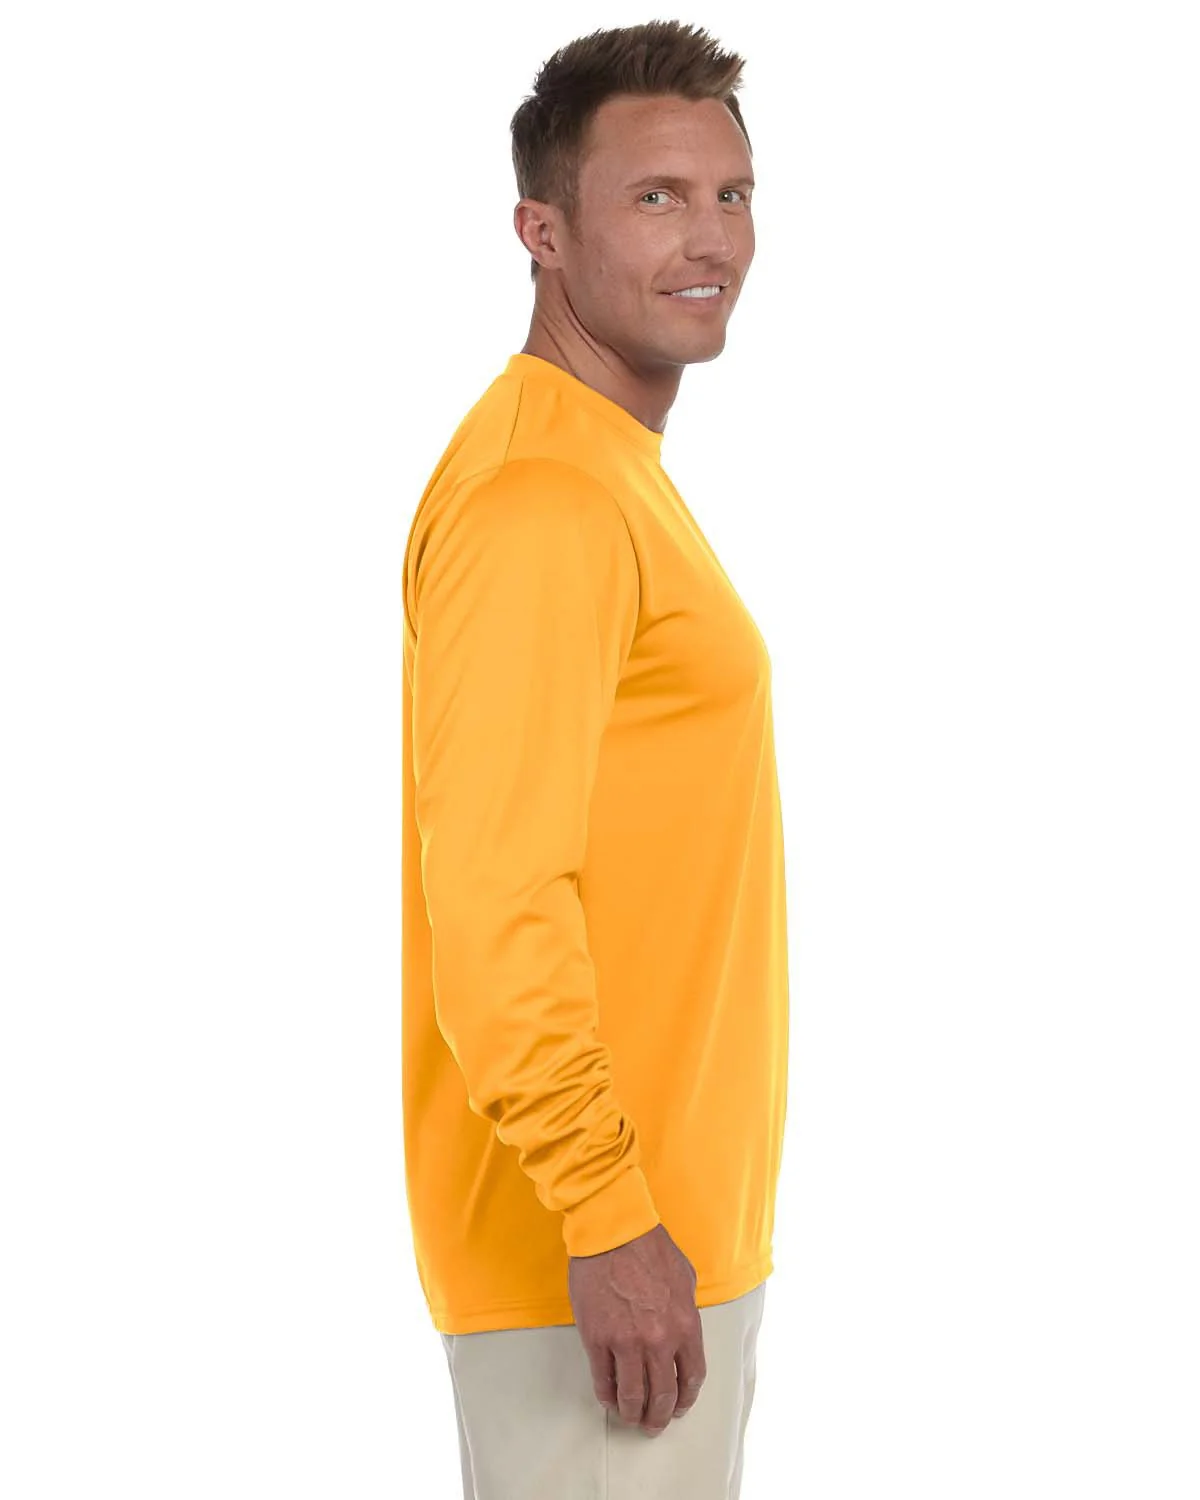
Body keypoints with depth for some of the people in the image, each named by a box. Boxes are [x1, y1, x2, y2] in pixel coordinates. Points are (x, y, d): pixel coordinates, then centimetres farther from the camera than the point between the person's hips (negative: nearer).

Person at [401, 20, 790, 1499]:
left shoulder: (614, 476, 15)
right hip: (601, 1250, -10)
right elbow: (491, 893, -24)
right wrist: (607, 1212, -24)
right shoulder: (541, 492, -17)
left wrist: (657, 1199, 18)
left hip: (672, 1221, 10)